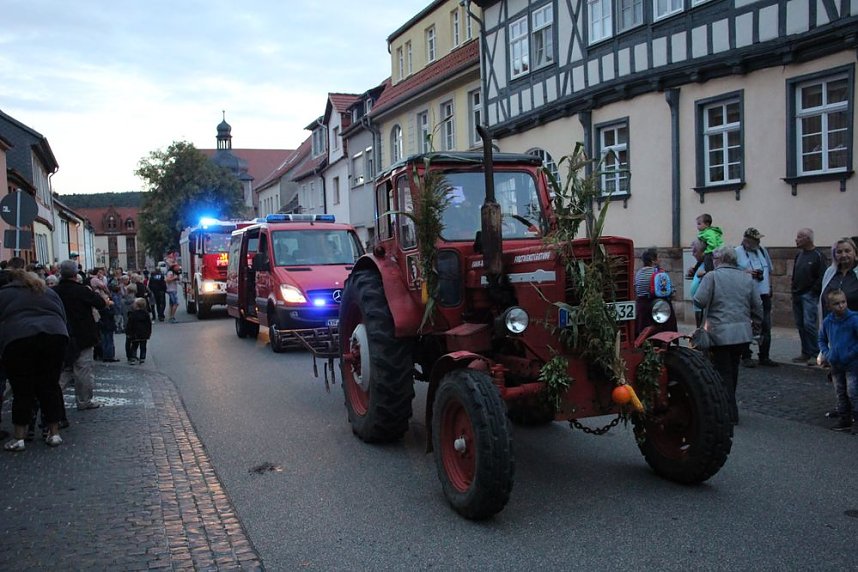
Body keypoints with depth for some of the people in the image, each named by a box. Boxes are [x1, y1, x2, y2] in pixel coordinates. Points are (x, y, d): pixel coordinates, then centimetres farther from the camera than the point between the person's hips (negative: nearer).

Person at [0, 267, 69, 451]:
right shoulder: (48, 292, 27)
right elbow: (63, 317, 22)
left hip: (18, 340, -2)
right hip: (55, 335, 3)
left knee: (22, 389, 5)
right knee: (49, 385, 11)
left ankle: (19, 437, 6)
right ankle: (54, 433, 14)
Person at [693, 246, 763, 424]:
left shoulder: (711, 276, -7)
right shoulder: (746, 277, 10)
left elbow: (699, 301, -15)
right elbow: (757, 305, 12)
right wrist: (756, 324, 24)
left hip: (720, 334, -5)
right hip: (743, 333, 5)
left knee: (723, 372, 2)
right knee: (733, 369, 17)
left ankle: (730, 413, 4)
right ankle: (729, 406, 27)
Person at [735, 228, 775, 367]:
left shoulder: (762, 250, 13)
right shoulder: (737, 253, -6)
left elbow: (769, 271, 21)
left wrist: (769, 288, 13)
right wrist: (746, 272, -21)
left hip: (764, 294, 6)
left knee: (766, 327, 8)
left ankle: (764, 356, 18)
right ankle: (746, 357, 9)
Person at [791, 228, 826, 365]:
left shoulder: (818, 256, -8)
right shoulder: (799, 255, 15)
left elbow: (822, 278, -14)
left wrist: (814, 291, -14)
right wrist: (793, 289, 12)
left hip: (809, 296, -8)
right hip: (797, 296, 8)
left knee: (809, 324, -12)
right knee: (800, 326, 9)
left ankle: (815, 354, -5)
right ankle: (806, 353, 16)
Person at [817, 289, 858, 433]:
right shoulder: (827, 321, 2)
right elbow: (822, 339, 17)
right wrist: (826, 354, 4)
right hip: (835, 364, 6)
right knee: (840, 394, 14)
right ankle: (844, 420, 25)